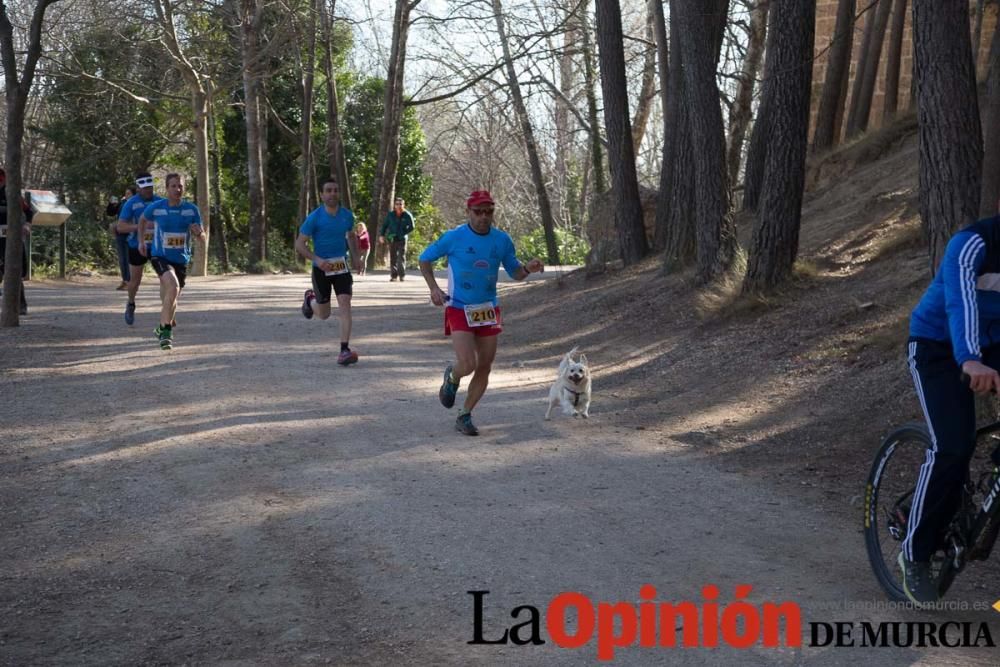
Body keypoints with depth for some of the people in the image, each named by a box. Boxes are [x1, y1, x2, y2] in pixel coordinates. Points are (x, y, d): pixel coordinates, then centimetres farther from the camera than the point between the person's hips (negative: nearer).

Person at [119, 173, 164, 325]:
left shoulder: (160, 202, 0)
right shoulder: (131, 203, -8)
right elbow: (120, 227, -12)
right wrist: (140, 226, -24)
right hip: (137, 246, -1)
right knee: (135, 280, 12)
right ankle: (131, 304, 40)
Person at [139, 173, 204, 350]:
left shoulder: (192, 210, -6)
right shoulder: (156, 207, -10)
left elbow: (202, 236, -3)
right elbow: (143, 220, 12)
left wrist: (198, 232, -25)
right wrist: (141, 241, 14)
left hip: (181, 259, 3)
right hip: (160, 256, -3)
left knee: (171, 298, 16)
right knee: (173, 286, -30)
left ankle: (162, 329, 43)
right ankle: (167, 331, -22)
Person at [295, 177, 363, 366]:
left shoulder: (347, 215, 0)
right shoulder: (314, 218, -12)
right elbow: (299, 244, -10)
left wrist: (356, 257, 7)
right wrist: (317, 260, -24)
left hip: (341, 266, 2)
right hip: (321, 268, -2)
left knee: (345, 306, -16)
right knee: (324, 314, 9)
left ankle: (345, 350, -17)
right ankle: (310, 298, 45)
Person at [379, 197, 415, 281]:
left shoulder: (407, 215, -3)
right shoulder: (390, 214, 3)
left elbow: (411, 227, 0)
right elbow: (384, 225, 9)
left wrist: (402, 234, -9)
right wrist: (381, 235, -2)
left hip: (402, 239, -2)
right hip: (392, 239, 2)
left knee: (401, 257, -6)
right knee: (393, 258, 3)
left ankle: (402, 275, -2)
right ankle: (393, 276, 6)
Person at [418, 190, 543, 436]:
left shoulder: (502, 240, 1)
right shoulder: (454, 237, -8)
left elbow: (514, 272, 11)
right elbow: (425, 259, 5)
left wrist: (528, 268, -12)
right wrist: (434, 288, -9)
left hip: (489, 311, 4)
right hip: (459, 310, -4)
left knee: (484, 368, 4)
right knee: (468, 365, -17)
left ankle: (465, 417, 21)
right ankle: (452, 377, 21)